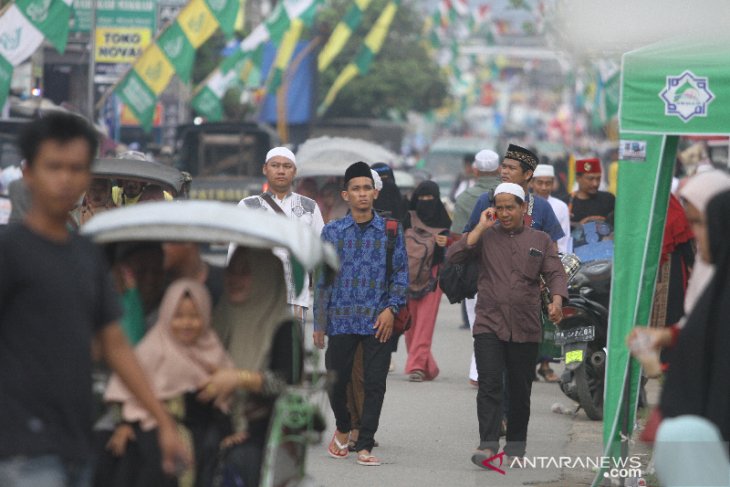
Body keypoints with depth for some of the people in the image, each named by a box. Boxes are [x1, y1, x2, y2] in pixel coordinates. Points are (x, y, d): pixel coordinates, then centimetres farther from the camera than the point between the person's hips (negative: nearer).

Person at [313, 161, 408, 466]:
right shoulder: (332, 232, 5)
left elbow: (401, 273, 5)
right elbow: (322, 279, 6)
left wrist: (391, 308, -8)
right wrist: (319, 324, 3)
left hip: (378, 321, -1)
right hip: (341, 319, 1)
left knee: (375, 384, -2)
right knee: (336, 381, 6)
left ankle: (365, 446, 5)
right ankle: (343, 429, 34)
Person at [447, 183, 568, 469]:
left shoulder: (540, 241, 11)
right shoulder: (485, 237, 9)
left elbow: (555, 273, 1)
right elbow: (454, 256, -5)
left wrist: (556, 301, -18)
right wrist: (481, 227, -7)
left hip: (526, 328, 1)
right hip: (489, 325, -1)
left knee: (520, 391, 8)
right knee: (489, 385, -14)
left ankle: (516, 448, 19)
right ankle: (488, 445, -21)